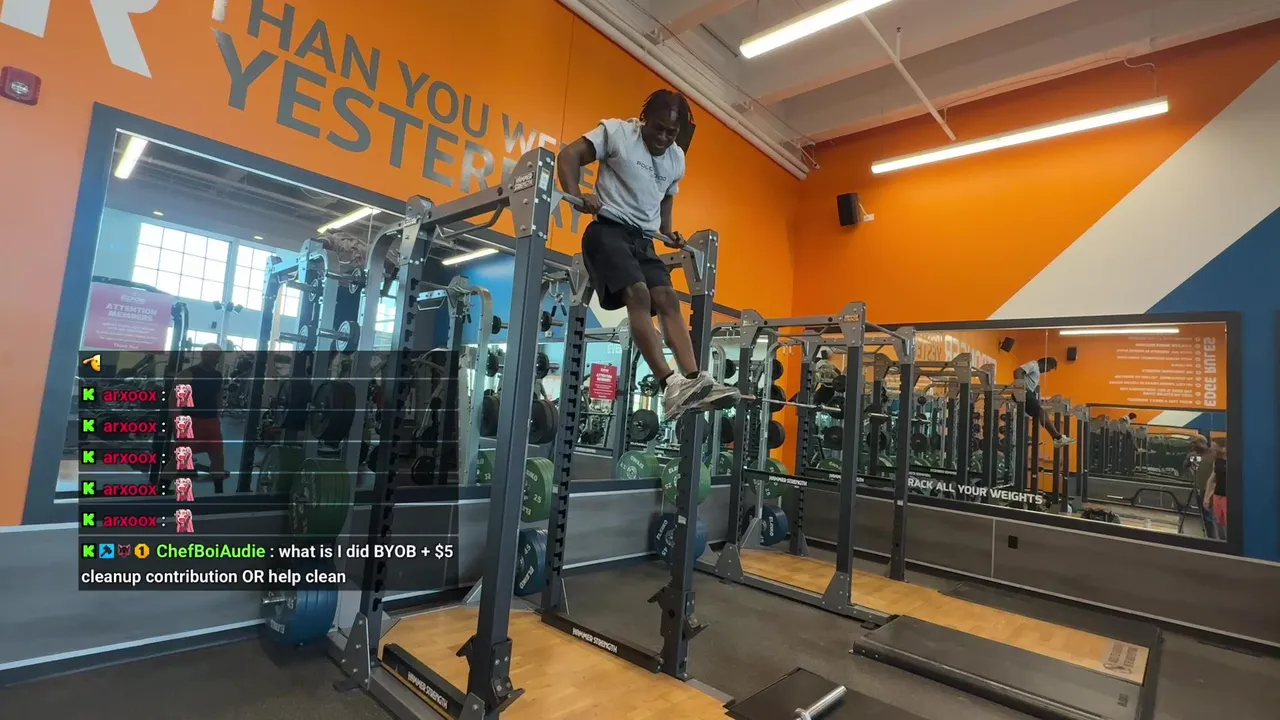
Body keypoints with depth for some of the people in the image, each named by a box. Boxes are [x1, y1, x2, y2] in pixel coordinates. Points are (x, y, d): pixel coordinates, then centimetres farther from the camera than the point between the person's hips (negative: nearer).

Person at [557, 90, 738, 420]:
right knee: (638, 295, -27)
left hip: (644, 239, 7)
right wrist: (576, 196, -21)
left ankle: (694, 380, -23)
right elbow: (569, 155, -4)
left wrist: (668, 232, 17)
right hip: (608, 230, -6)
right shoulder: (616, 131, 2)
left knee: (668, 300, -13)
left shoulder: (677, 159, 19)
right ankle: (671, 384, -36)